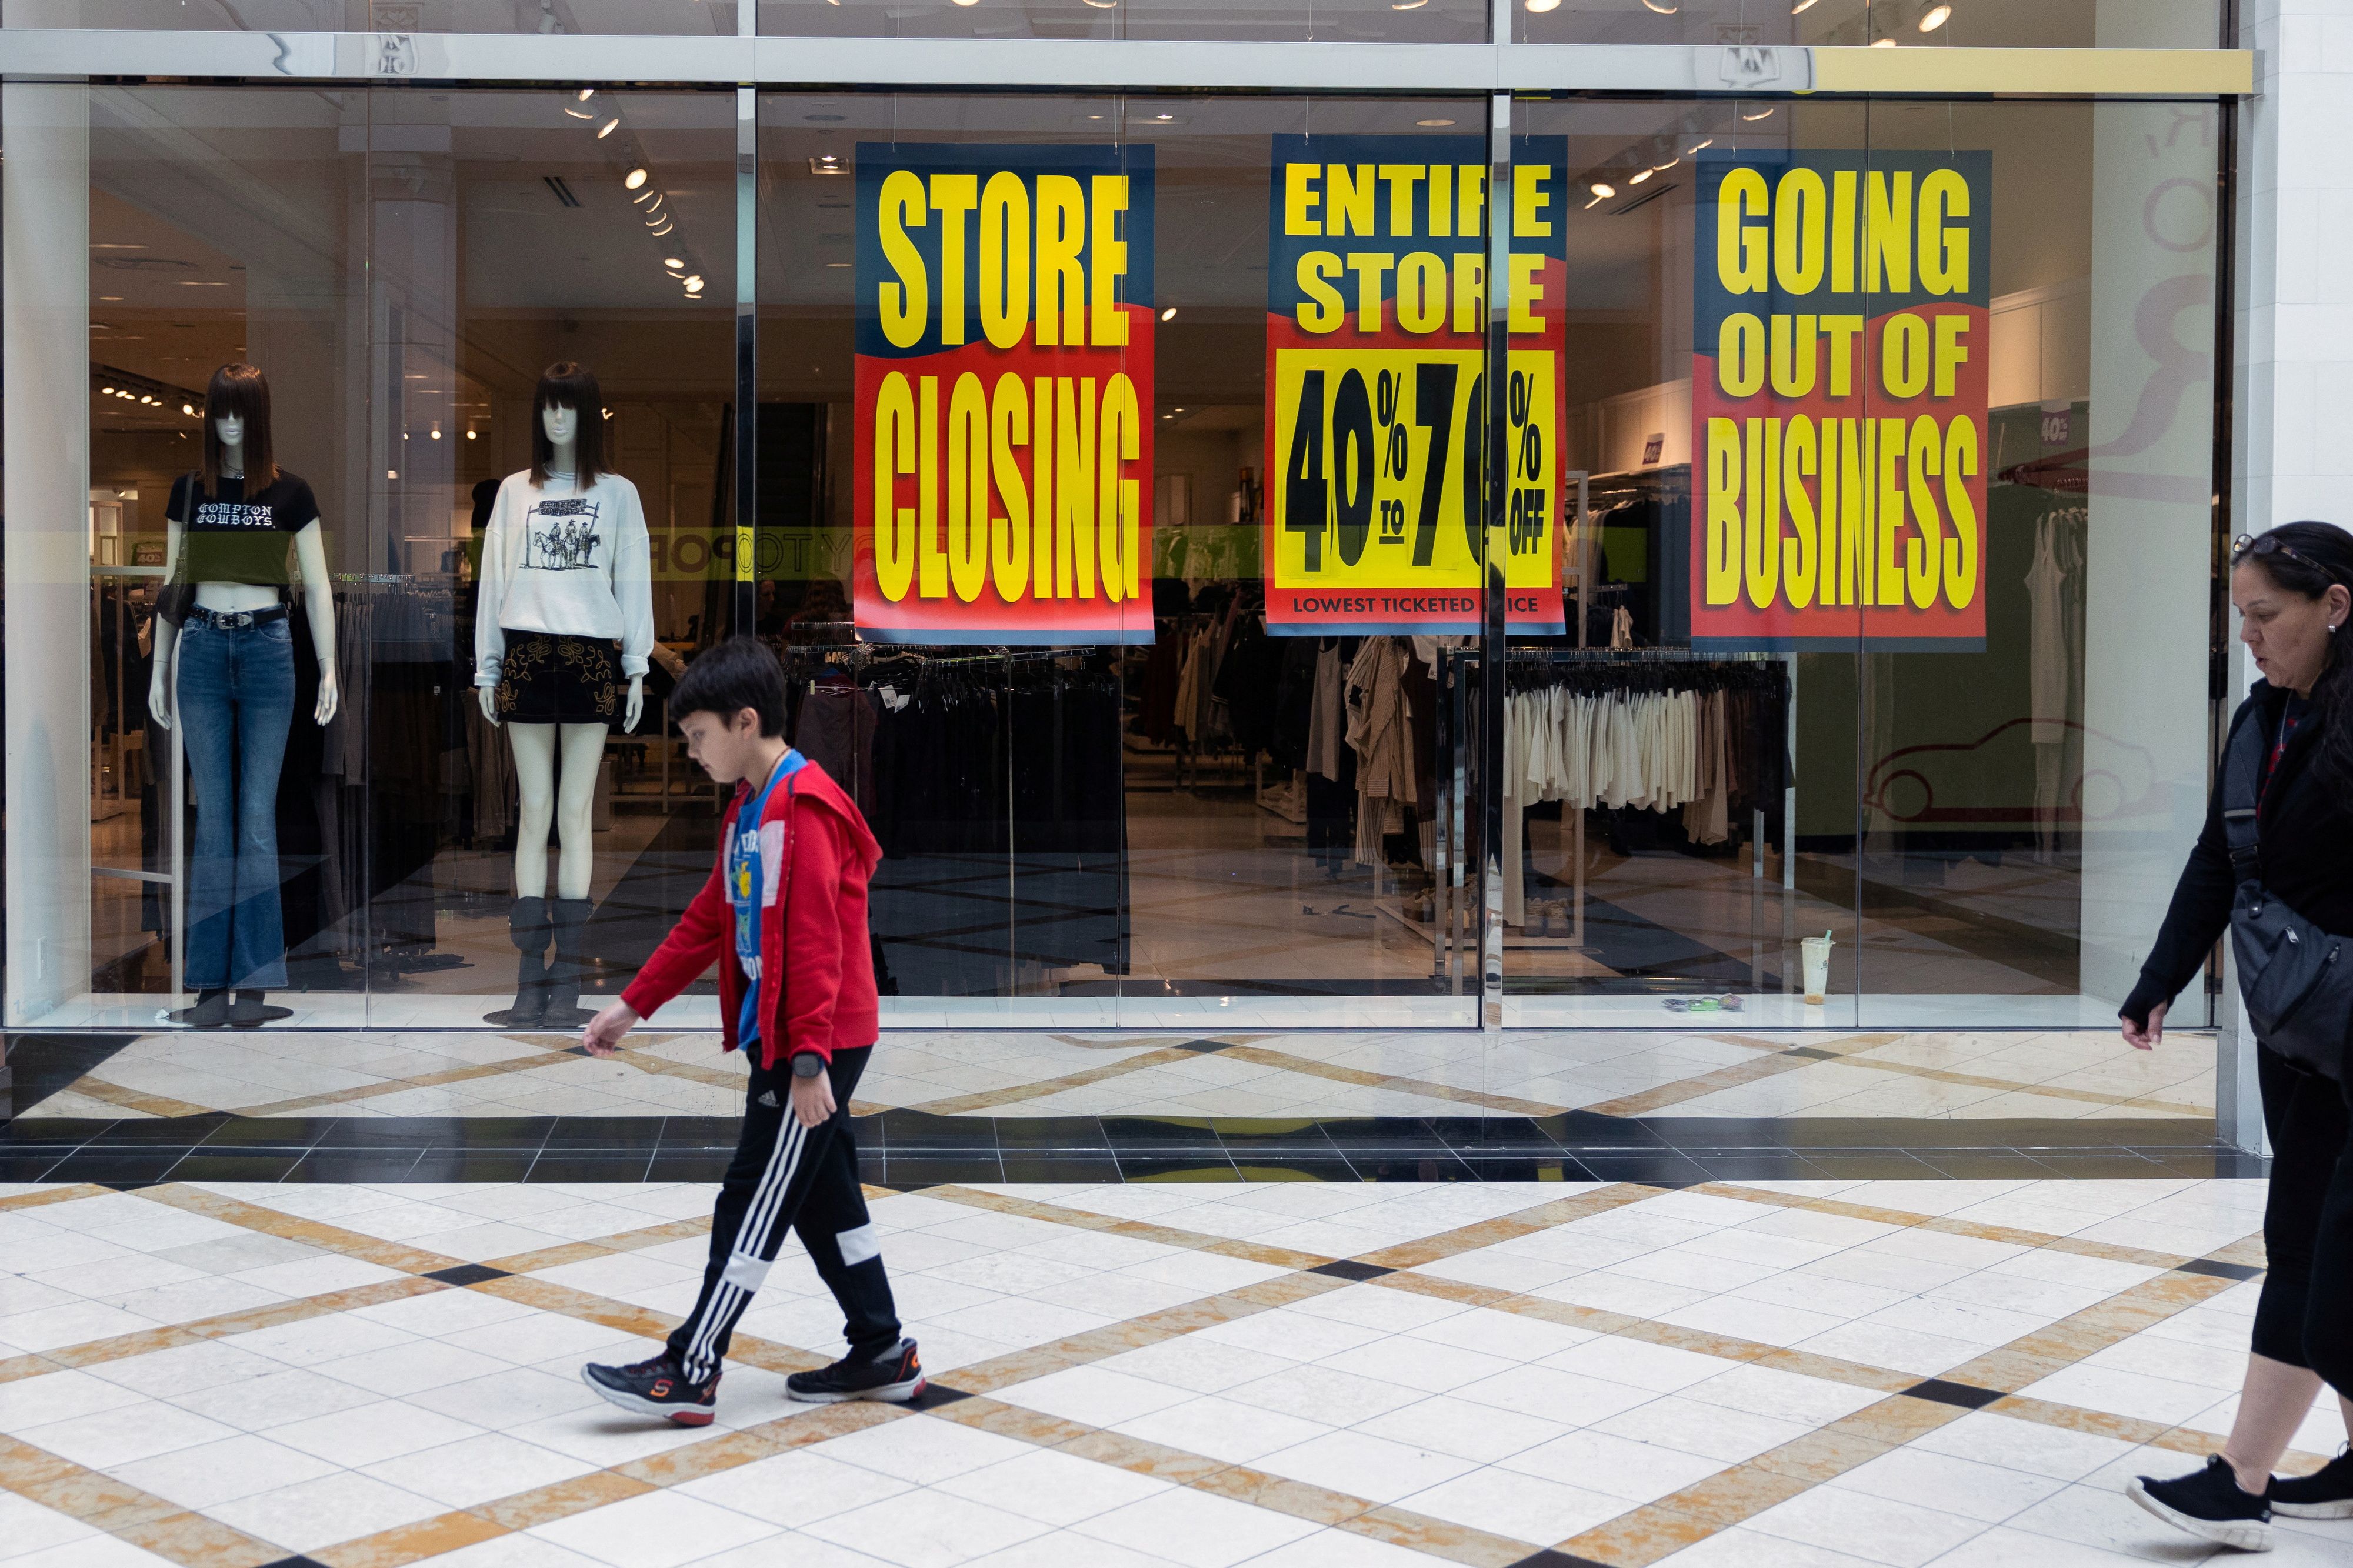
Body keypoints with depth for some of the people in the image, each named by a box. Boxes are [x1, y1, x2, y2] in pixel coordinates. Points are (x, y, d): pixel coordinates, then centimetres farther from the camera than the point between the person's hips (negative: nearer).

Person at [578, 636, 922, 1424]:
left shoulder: (806, 811, -18)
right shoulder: (749, 808, 13)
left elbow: (816, 944, -23)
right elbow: (708, 920, 19)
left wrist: (809, 1059, -25)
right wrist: (634, 1005, 19)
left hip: (816, 1045, -10)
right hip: (781, 1041, 10)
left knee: (754, 1200, -3)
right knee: (823, 1196, 14)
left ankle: (690, 1372, 3)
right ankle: (882, 1354, 23)